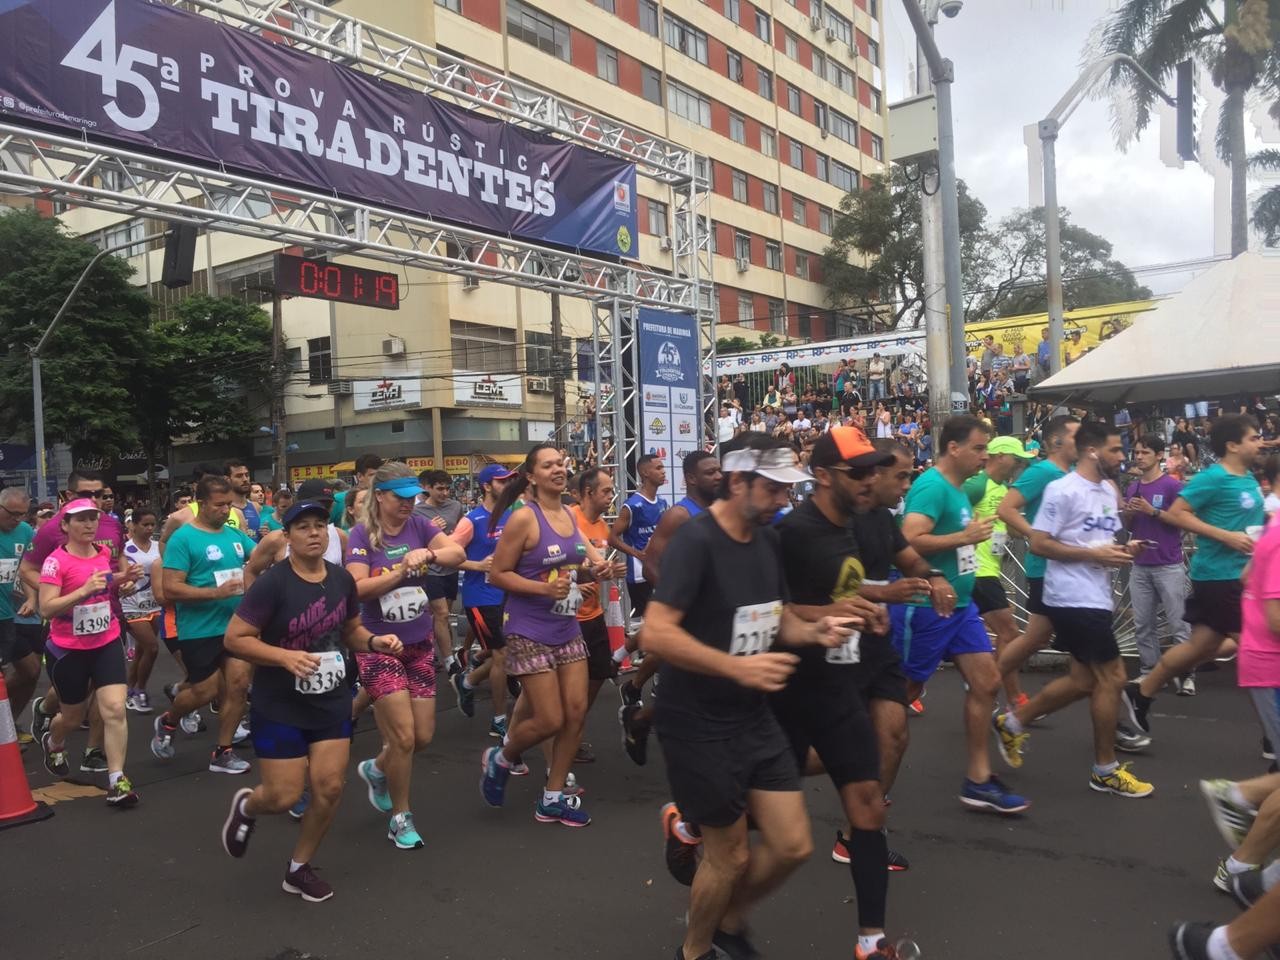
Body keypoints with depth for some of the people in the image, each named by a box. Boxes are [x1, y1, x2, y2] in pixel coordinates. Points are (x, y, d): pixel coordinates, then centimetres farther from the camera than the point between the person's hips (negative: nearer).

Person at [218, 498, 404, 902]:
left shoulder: (342, 579, 0)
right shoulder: (272, 583, -17)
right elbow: (234, 639, -16)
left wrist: (375, 642, -7)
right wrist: (285, 657, -29)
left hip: (331, 702, 5)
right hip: (279, 708, -5)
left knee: (330, 787, 2)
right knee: (284, 797, -1)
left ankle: (299, 869, 25)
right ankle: (245, 806, 37)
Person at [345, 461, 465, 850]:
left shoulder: (419, 525, 0)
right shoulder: (362, 534, -11)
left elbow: (458, 553, -11)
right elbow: (358, 588, -20)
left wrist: (426, 554, -27)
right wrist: (401, 571, -27)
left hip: (420, 643, 5)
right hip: (379, 646, -5)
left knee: (423, 737, 9)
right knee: (403, 737, -7)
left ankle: (375, 769, 40)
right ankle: (400, 817, 15)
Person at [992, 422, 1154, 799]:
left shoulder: (1109, 490, 13)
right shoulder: (1062, 490, -14)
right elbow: (1038, 544, -17)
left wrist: (1122, 550, 0)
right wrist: (1094, 554, -20)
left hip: (1096, 597, 9)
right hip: (1074, 598, -9)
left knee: (1085, 682, 13)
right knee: (1112, 677, -3)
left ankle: (1012, 723, 26)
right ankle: (1106, 770, 13)